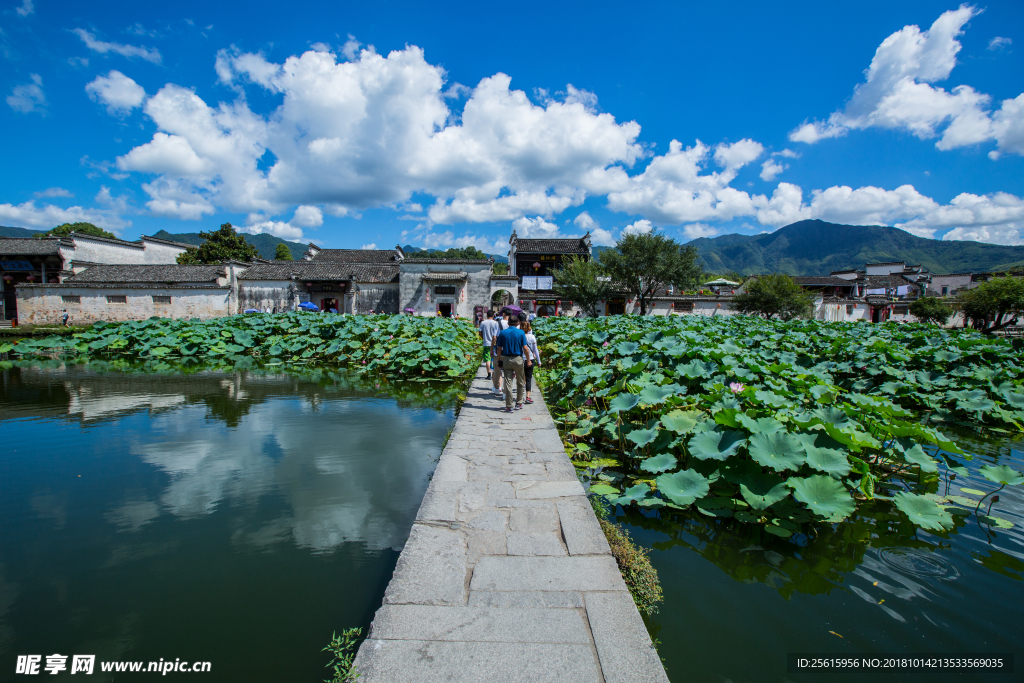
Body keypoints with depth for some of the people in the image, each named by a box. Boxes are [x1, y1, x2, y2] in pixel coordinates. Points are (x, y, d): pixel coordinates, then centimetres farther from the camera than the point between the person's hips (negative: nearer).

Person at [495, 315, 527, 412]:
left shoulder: (503, 333, 2)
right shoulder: (521, 333, -2)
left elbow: (499, 348, 2)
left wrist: (499, 360, 10)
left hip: (506, 359, 1)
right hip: (518, 359, -1)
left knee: (508, 383, 2)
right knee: (520, 382, 15)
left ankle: (509, 406, 2)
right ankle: (519, 404, 23)